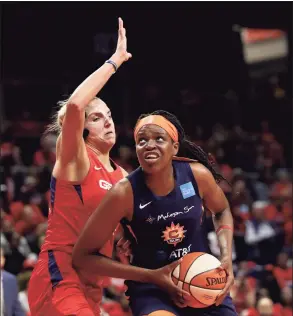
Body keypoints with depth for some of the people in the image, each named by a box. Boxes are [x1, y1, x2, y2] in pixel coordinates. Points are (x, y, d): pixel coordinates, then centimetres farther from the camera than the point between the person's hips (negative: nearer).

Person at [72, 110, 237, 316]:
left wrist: (226, 256, -6)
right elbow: (83, 256, -14)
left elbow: (222, 211, 12)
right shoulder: (124, 193, -20)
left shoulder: (197, 175, -12)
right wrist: (151, 276, -19)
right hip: (152, 289, -4)